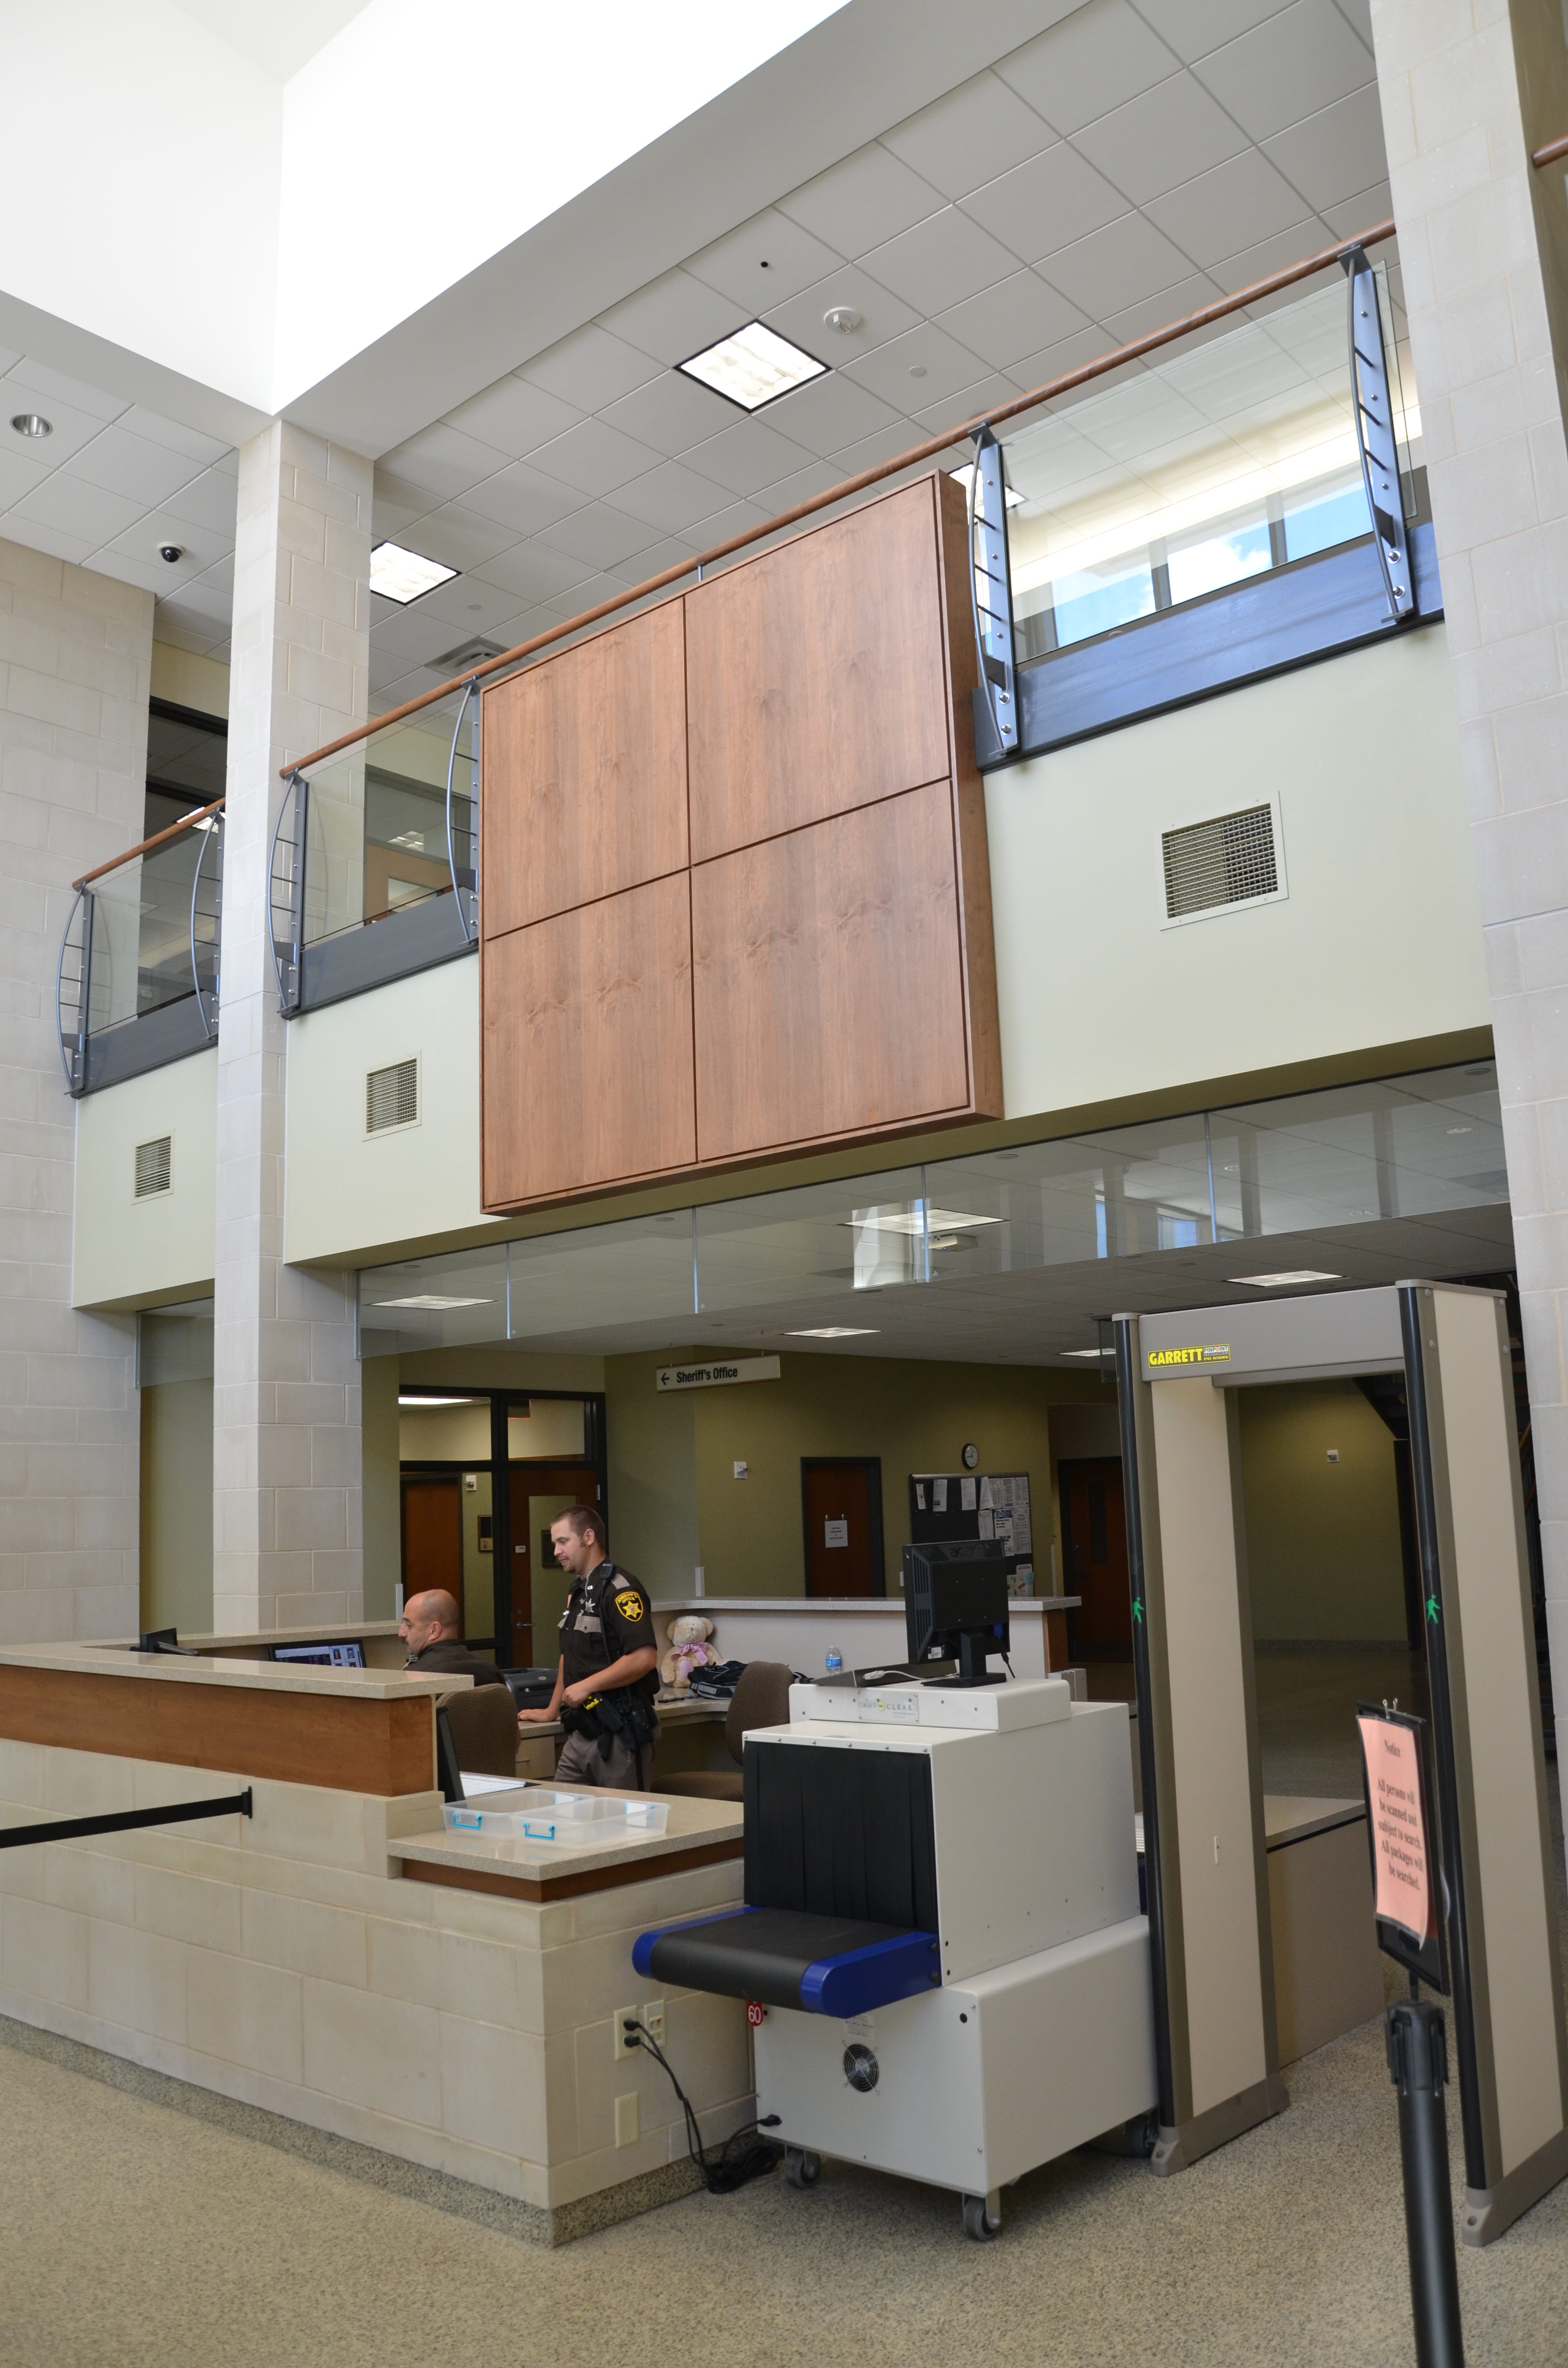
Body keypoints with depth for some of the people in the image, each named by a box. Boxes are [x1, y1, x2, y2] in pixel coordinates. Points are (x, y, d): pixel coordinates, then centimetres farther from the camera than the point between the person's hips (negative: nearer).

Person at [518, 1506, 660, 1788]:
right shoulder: (577, 1592, 17)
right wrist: (552, 1711, 27)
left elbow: (644, 1658, -23)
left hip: (619, 1732, -9)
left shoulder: (619, 1589, -13)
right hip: (581, 1732, 9)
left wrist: (587, 1686, -20)